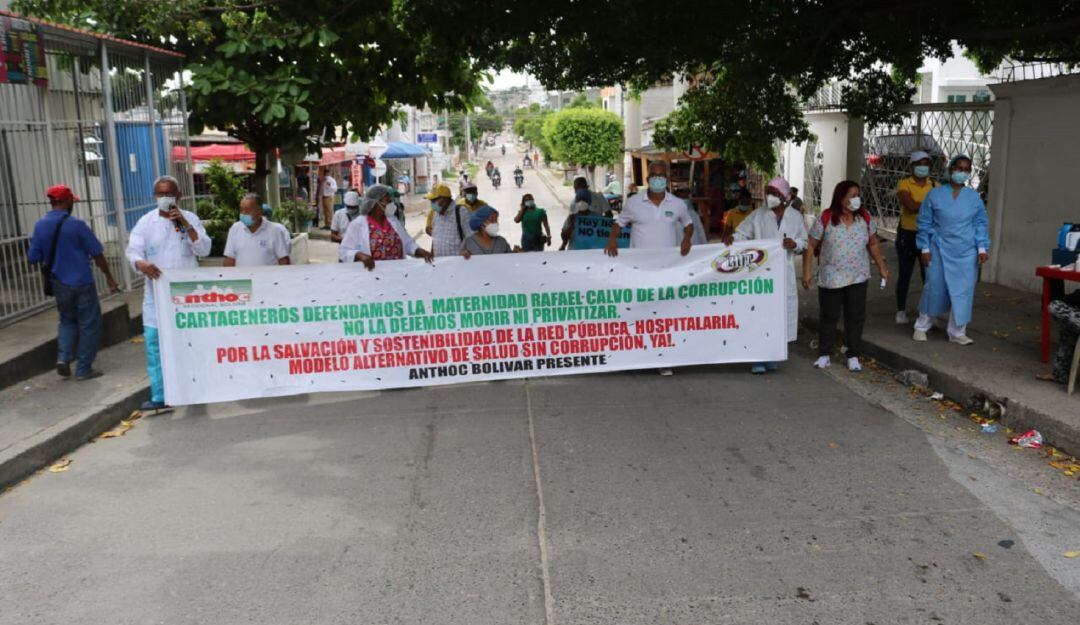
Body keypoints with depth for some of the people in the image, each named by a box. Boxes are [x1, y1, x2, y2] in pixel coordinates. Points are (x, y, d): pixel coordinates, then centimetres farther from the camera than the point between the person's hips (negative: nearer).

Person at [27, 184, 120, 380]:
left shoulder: (40, 226, -1)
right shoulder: (76, 225, -14)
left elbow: (33, 258, 2)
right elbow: (97, 254, -10)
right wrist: (109, 277, 0)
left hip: (59, 284, 5)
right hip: (82, 283, -5)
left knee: (67, 320, 24)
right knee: (89, 324, 7)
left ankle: (63, 358, 6)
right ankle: (84, 369, 9)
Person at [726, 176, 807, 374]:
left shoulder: (795, 216, 8)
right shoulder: (758, 215, 4)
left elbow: (804, 243, 12)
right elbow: (742, 233, 3)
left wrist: (794, 244, -10)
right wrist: (732, 238, -19)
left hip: (784, 272, 2)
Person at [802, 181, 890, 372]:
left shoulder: (865, 218, 2)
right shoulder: (825, 218, -8)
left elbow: (873, 244, 13)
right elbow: (811, 246, -5)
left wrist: (882, 266, 10)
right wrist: (807, 272, -9)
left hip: (858, 278, 3)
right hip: (830, 278, -3)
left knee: (855, 317, 5)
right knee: (829, 317, 6)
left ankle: (853, 356, 15)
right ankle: (824, 354, 17)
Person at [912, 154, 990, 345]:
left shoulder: (974, 197, 5)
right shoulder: (935, 194, -1)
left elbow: (981, 224, 7)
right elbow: (925, 223, 1)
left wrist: (982, 248, -2)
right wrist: (925, 248, -3)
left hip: (966, 253, 2)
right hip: (940, 250, -2)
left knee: (963, 291, 3)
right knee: (934, 288, 5)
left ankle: (957, 332, 14)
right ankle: (922, 326, 22)